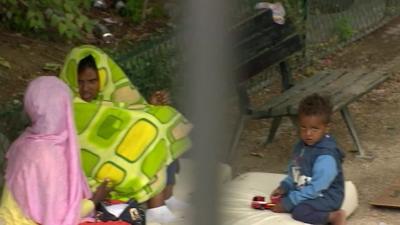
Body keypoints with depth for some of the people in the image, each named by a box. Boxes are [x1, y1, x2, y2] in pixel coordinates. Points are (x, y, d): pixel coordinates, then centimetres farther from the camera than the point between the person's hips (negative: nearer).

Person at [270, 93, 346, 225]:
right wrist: (284, 187, -2)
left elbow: (316, 188, -27)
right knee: (282, 199, -5)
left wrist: (289, 202, -26)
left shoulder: (326, 156, -26)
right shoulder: (301, 146, 2)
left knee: (300, 212, -29)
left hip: (327, 197, -9)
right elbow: (294, 172, 17)